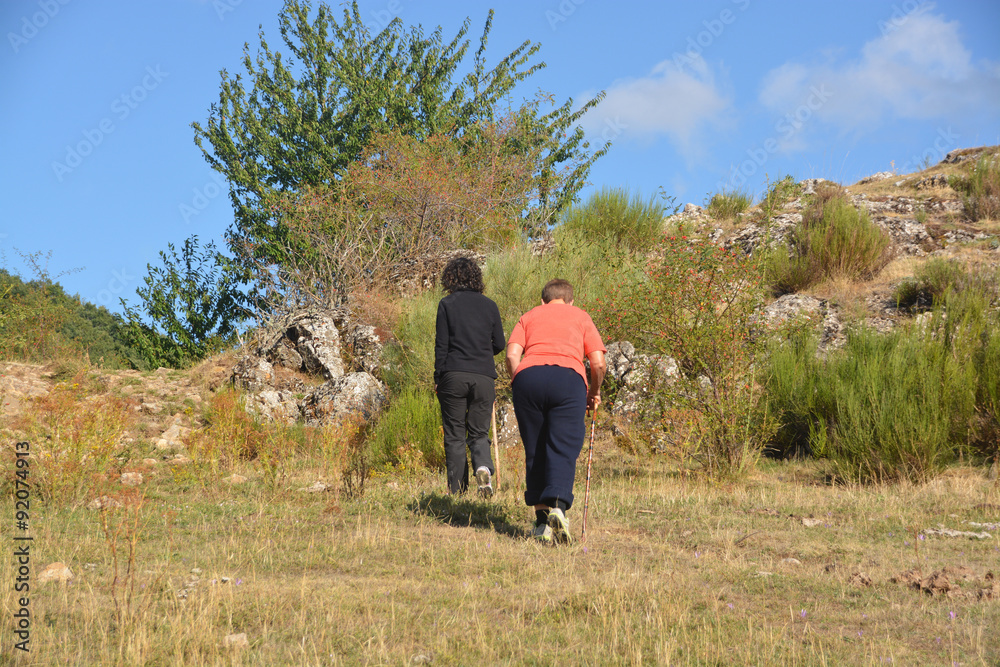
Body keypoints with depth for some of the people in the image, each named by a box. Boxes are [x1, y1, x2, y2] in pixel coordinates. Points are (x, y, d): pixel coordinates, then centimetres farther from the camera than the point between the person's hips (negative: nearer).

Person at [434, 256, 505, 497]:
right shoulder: (489, 305, 8)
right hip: (483, 377, 2)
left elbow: (441, 344, -2)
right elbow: (499, 344, 11)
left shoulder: (447, 304, 1)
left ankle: (457, 489, 1)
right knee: (479, 433, 11)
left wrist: (437, 378, 4)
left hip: (454, 376, -2)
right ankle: (484, 466, -19)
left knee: (454, 436, 5)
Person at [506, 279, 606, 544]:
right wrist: (595, 392, 28)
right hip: (569, 377, -1)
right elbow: (598, 363, 12)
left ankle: (542, 522, 10)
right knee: (563, 450, -4)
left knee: (535, 452, 10)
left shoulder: (529, 316, 27)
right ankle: (557, 507, -27)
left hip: (528, 375, 2)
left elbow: (512, 355, 9)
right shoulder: (581, 316, 25)